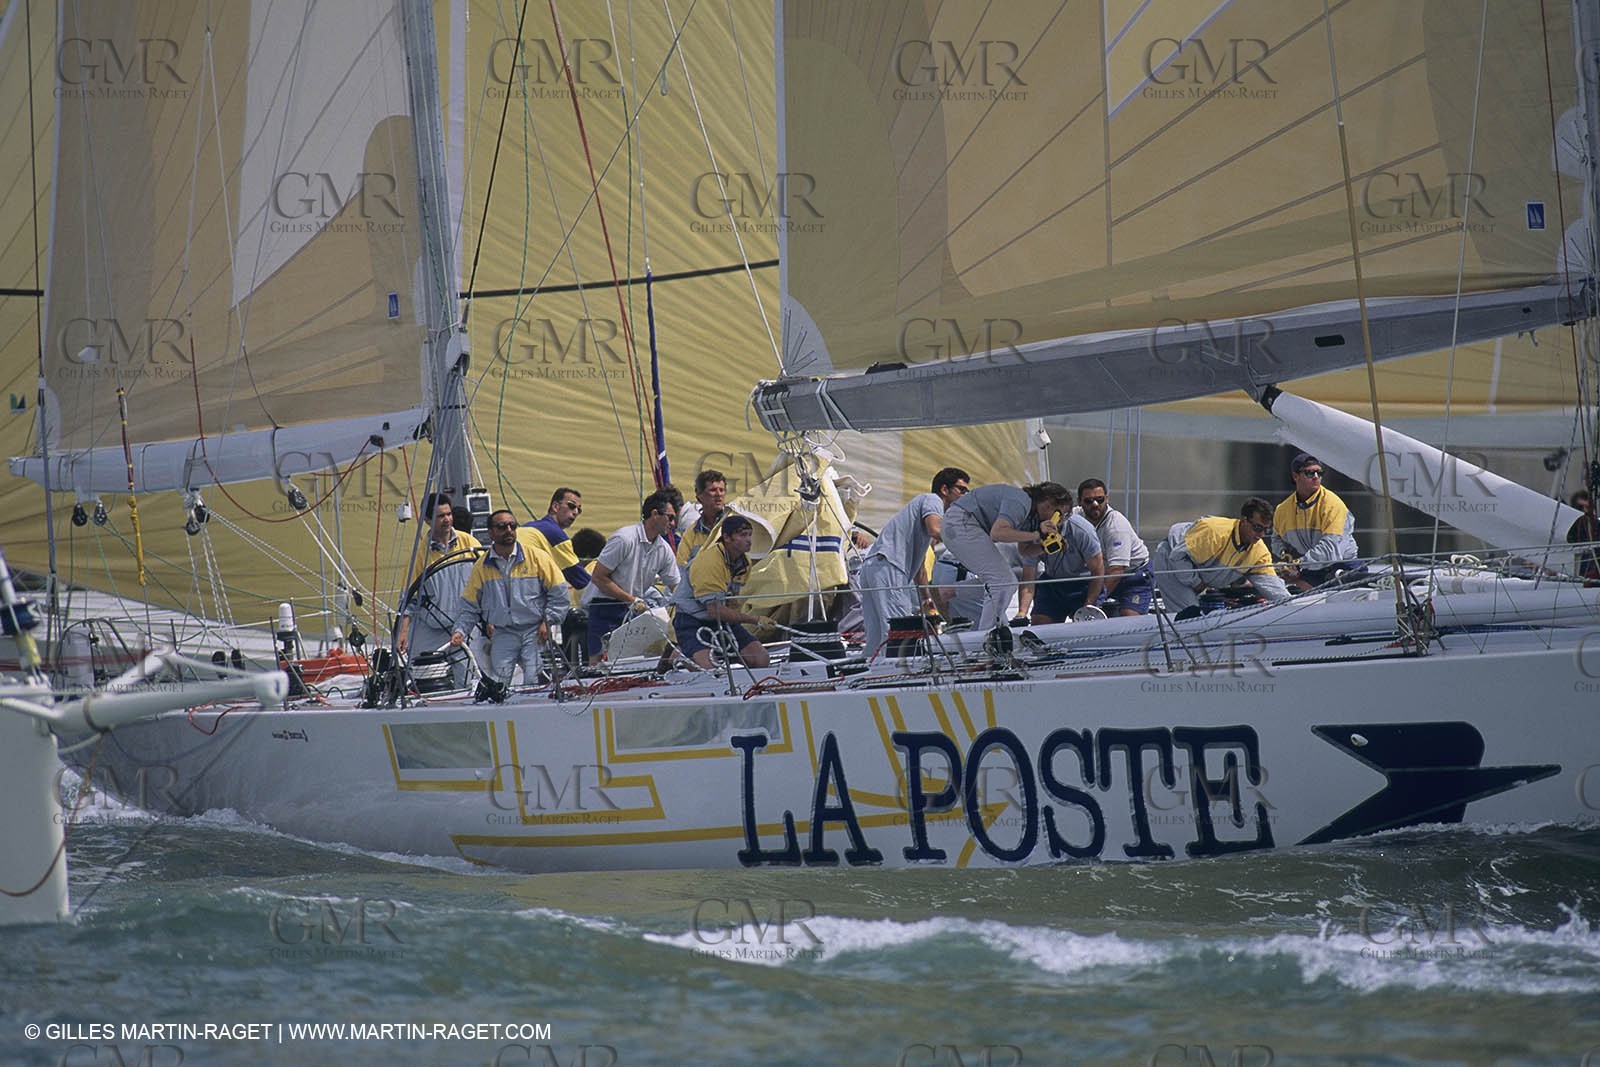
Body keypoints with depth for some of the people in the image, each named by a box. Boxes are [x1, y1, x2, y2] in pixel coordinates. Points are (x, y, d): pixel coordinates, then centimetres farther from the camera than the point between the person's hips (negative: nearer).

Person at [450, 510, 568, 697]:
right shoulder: (481, 567, 8)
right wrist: (460, 631, 0)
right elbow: (470, 606, 14)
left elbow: (559, 591, 4)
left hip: (535, 632, -2)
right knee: (496, 686, -9)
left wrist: (548, 621, -4)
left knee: (534, 682, -14)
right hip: (502, 634, 2)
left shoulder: (536, 558, 1)